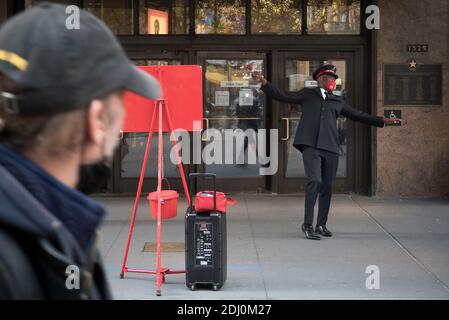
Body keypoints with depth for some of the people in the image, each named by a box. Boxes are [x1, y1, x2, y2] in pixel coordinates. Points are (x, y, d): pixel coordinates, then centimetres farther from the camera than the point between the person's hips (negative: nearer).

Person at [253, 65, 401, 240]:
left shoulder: (337, 102, 21)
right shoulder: (307, 94, 15)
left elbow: (358, 115, 25)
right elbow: (282, 96, 11)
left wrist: (381, 120, 22)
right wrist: (265, 83, 0)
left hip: (330, 148, 4)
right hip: (311, 146, -4)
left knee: (327, 186, 4)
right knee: (315, 181, -19)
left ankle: (321, 225, 17)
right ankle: (308, 224, -12)